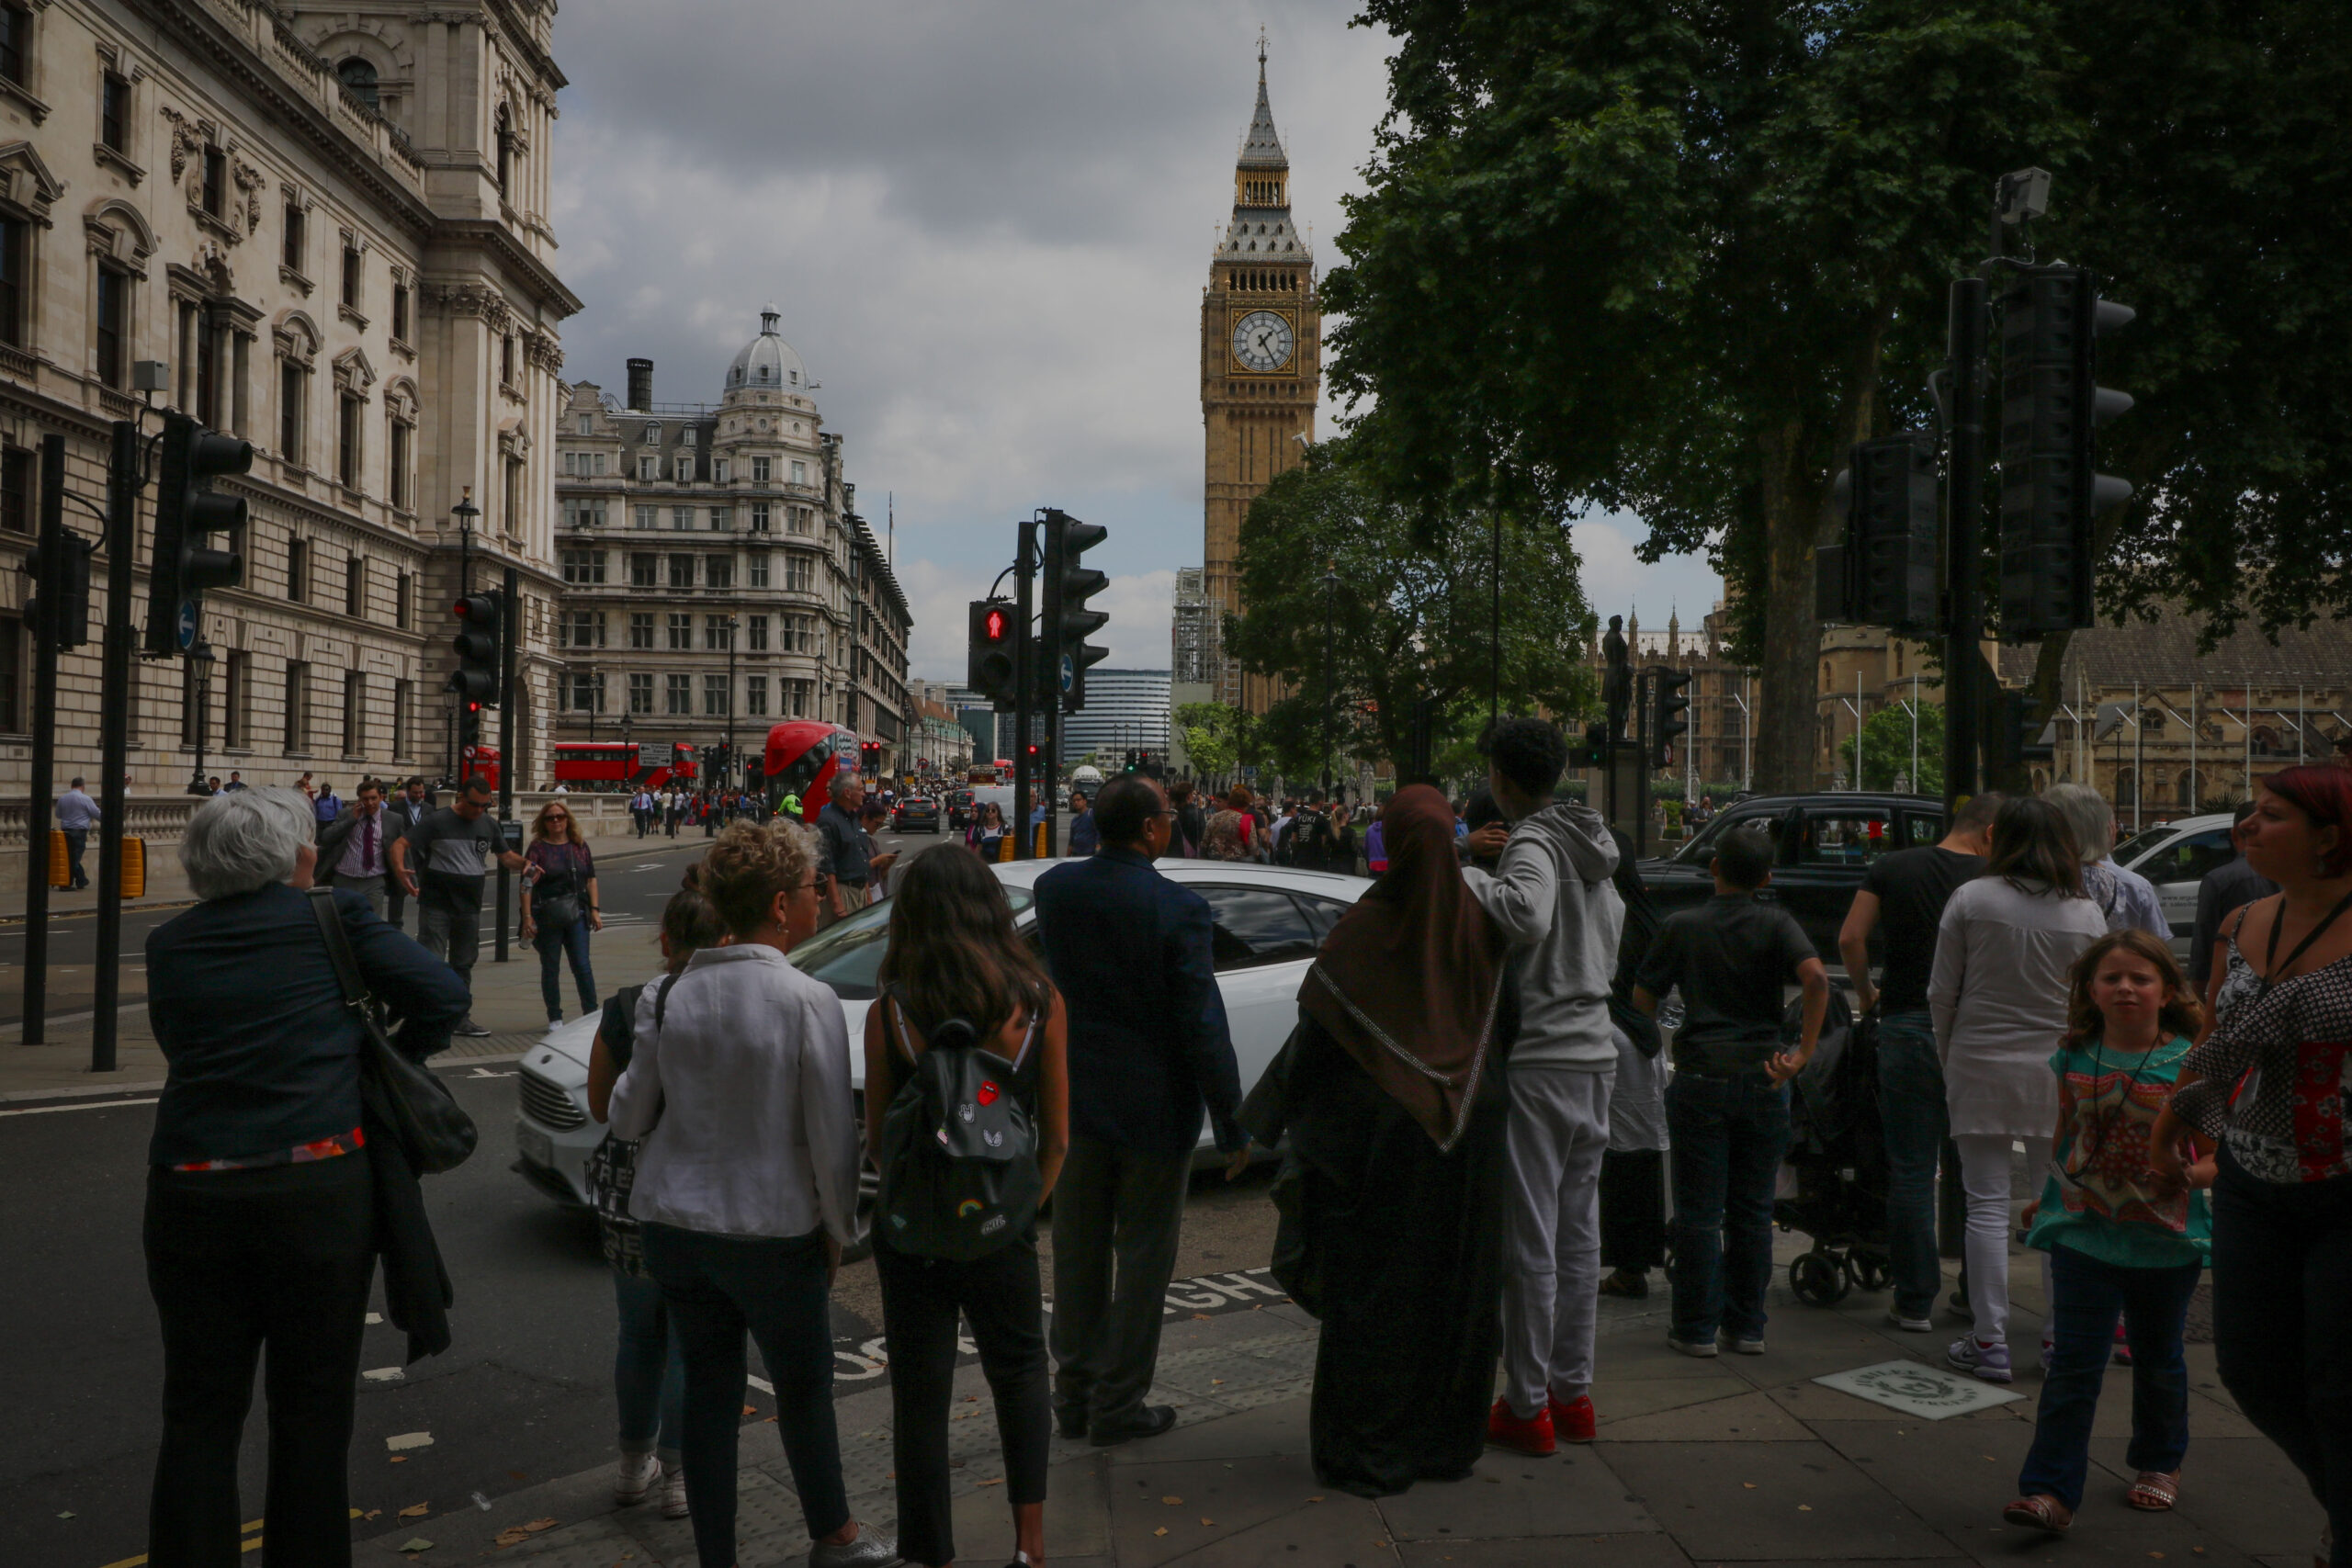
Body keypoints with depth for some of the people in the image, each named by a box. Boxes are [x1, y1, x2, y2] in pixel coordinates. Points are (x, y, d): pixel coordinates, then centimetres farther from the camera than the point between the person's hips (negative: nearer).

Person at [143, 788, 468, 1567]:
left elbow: (180, 1044, 11)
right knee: (312, 1413, 11)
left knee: (199, 1416, 14)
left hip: (190, 1195, 3)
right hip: (321, 1187, -2)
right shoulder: (330, 918, -2)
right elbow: (442, 993, -6)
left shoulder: (169, 944, 7)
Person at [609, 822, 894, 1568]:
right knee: (803, 1386, 15)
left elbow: (628, 1117, 5)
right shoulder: (806, 1001, -17)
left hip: (673, 1223, 4)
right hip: (772, 1229, -4)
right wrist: (838, 1228, 0)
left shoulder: (671, 996, -3)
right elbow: (832, 1135, -14)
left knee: (708, 1386, 15)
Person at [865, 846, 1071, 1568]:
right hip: (1003, 1231, 1)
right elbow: (1056, 1137, -4)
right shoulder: (1039, 1003, -9)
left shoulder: (889, 1014, -12)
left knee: (919, 1398, 14)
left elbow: (876, 1138, -5)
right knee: (1020, 1374, 24)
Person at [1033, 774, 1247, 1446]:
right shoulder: (1178, 908, -20)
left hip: (1074, 1098, 5)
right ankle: (1118, 1404, 18)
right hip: (1153, 1106, -5)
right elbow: (1203, 1028, -17)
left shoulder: (1055, 887, -6)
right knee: (1143, 1254, 9)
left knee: (1079, 1252, 17)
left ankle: (1074, 1393, 29)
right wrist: (1232, 1126, -8)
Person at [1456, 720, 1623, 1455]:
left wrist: (1462, 869, -20)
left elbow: (1526, 917, -34)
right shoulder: (1591, 847, 13)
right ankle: (1573, 1392, 23)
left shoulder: (1532, 844, -14)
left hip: (1537, 1061, -9)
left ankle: (1527, 1407, 7)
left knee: (1529, 1240, -1)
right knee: (1578, 1232, 14)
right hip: (1594, 1054, 9)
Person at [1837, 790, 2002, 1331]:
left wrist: (1866, 994, 9)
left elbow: (1851, 938, -5)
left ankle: (1915, 1300, 9)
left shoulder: (1893, 868, 3)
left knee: (1911, 1170, 5)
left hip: (1907, 1026, 0)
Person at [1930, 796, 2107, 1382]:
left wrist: (1948, 1058, 12)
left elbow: (1942, 993, -2)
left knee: (1988, 1206, 4)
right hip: (2060, 1072, 2)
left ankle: (1989, 1343, 8)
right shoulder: (2087, 914, -1)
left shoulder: (1970, 899, -6)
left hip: (1981, 1068, -1)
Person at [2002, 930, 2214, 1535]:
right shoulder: (2074, 1058, 0)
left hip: (2167, 1240, -1)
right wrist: (2048, 1199, 19)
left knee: (2158, 1360, 18)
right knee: (2073, 1365, -3)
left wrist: (2189, 1173, -23)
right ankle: (2050, 1490, -3)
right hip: (2084, 1233, 1)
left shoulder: (2191, 1061, -8)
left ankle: (2159, 1463, 41)